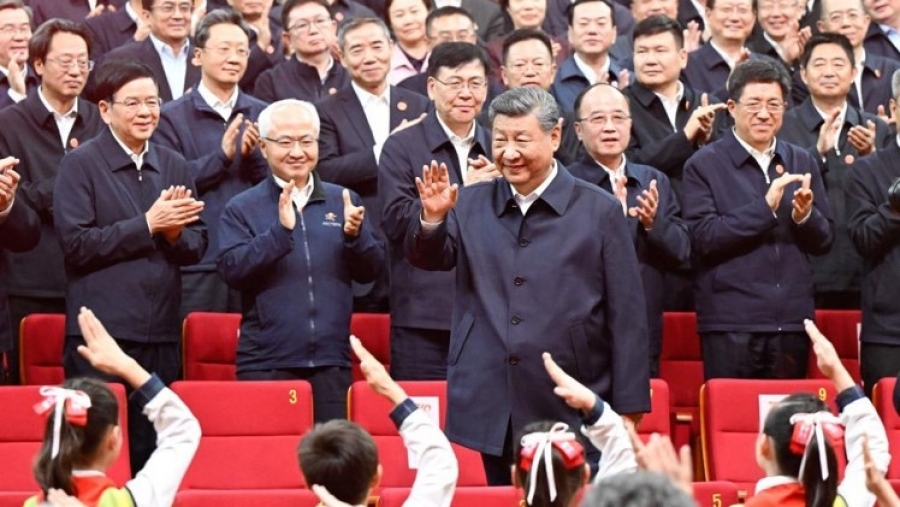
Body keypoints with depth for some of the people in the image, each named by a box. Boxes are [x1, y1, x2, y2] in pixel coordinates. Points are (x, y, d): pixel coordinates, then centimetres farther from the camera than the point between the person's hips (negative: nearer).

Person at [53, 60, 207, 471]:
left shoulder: (174, 166, 14)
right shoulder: (80, 164, -2)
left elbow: (196, 248, 13)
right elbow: (76, 243, -12)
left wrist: (175, 232, -10)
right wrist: (148, 225, -13)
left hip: (162, 336, 5)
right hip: (101, 336, -5)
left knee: (151, 453, 8)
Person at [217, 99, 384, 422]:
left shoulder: (343, 202, 11)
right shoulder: (241, 209, 3)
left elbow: (370, 271, 8)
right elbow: (230, 271, -10)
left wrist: (355, 234, -12)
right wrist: (280, 231, -21)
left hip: (331, 362, 2)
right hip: (266, 364, -2)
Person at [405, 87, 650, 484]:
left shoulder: (599, 211, 1)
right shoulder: (472, 204, 12)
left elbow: (626, 318, 0)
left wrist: (627, 411, -3)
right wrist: (432, 218, -22)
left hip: (572, 415, -3)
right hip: (494, 414, 3)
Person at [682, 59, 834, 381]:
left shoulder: (802, 162, 13)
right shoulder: (704, 166, 0)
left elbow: (824, 241, 13)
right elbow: (704, 238, -11)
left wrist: (805, 216, -9)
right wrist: (764, 208, -19)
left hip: (792, 321, 4)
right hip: (730, 325, -4)